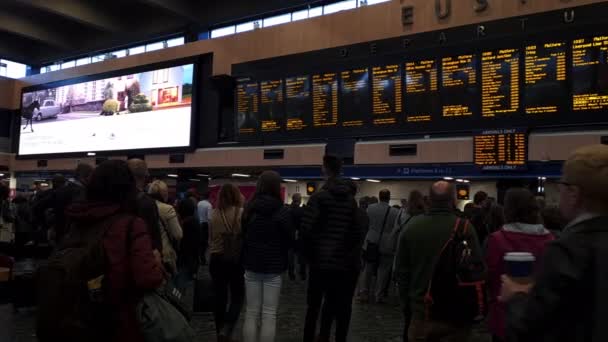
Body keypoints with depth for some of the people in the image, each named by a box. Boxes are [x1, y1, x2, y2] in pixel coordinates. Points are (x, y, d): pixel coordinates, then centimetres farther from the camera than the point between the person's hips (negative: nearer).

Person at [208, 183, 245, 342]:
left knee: (219, 297, 13)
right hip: (236, 259, -3)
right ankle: (226, 329, -7)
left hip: (216, 259, 3)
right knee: (237, 296, 10)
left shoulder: (213, 214, -2)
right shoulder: (242, 213, -12)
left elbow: (210, 239, 7)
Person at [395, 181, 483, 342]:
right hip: (455, 313, -2)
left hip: (421, 310, 2)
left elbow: (401, 270, 3)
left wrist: (406, 303, 13)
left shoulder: (412, 226, -3)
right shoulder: (465, 228, -13)